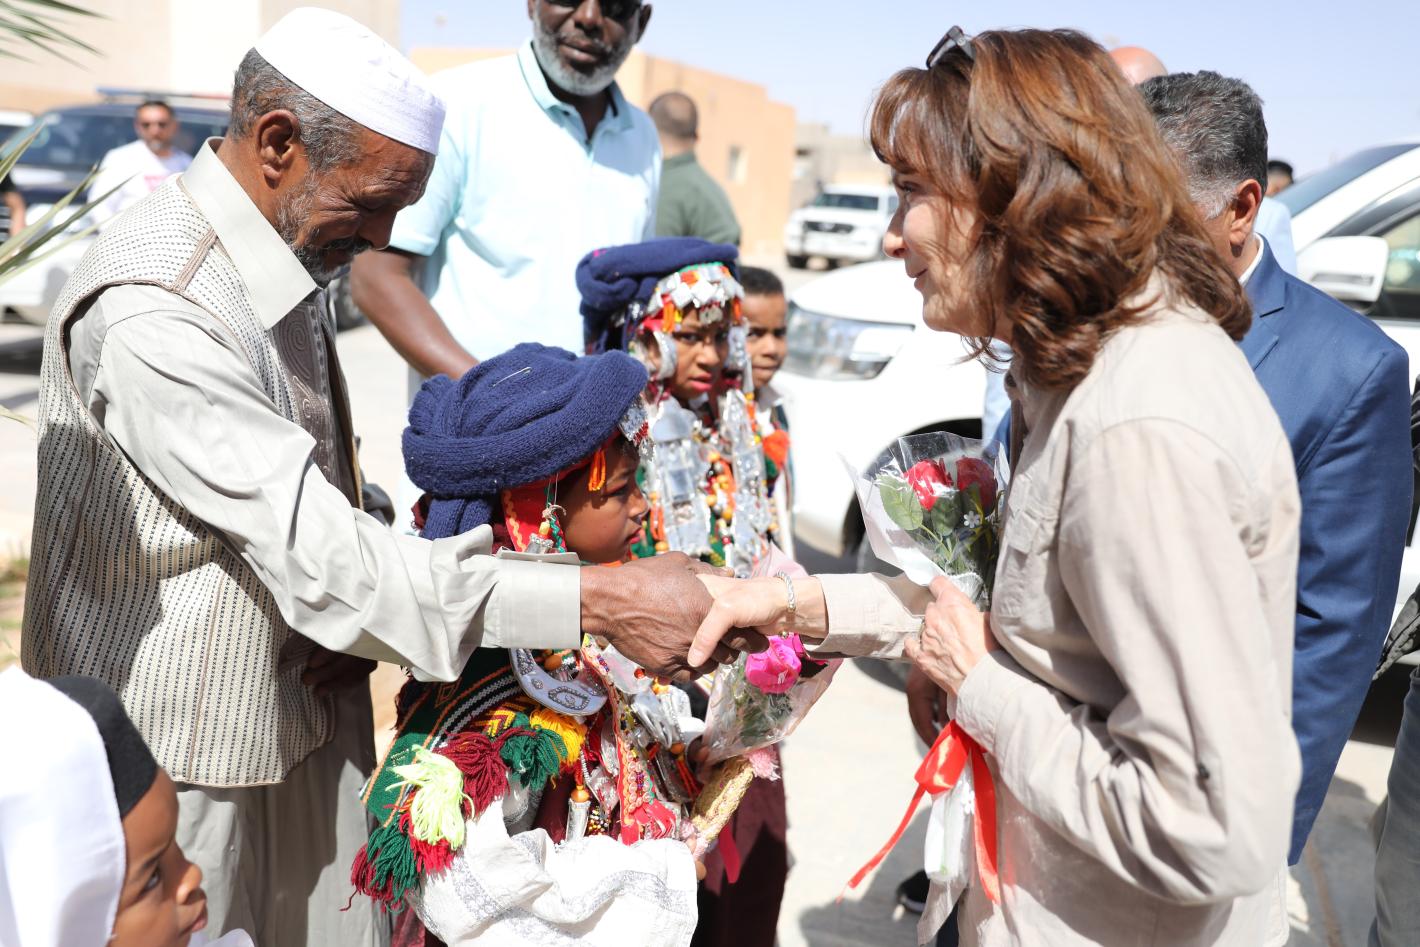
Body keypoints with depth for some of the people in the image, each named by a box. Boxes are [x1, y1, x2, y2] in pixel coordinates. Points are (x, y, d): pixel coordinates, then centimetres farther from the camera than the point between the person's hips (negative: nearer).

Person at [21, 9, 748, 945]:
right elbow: (318, 555, -30)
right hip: (172, 759, -7)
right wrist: (600, 600, -31)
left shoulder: (292, 252, 3)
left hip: (307, 708, 8)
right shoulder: (151, 314, -26)